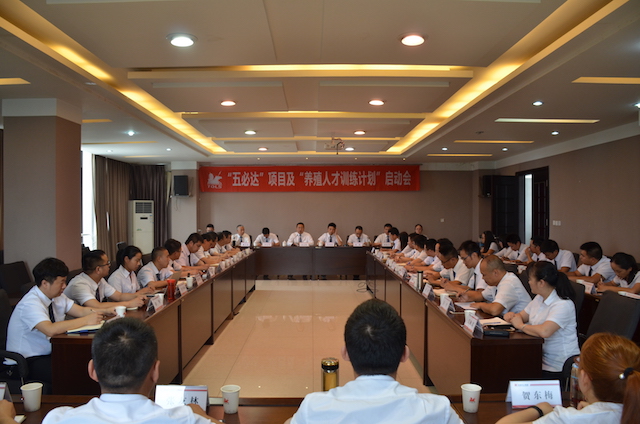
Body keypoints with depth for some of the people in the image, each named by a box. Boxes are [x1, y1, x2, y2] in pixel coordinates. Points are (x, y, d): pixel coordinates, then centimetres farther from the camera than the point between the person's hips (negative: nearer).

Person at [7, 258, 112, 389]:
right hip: (26, 363, -8)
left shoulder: (57, 296, 3)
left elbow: (81, 311, 2)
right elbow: (50, 329, -36)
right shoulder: (30, 303, -23)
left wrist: (106, 311, -14)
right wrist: (86, 320, -31)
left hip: (48, 354, 8)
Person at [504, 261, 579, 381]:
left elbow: (544, 331, -34)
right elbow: (522, 315, 21)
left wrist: (520, 325, -18)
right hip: (539, 358, 8)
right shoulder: (539, 298, 9)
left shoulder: (563, 305, -20)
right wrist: (512, 316, -2)